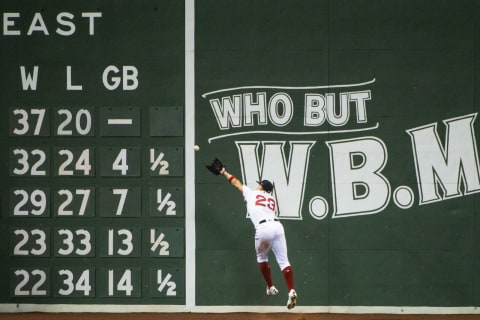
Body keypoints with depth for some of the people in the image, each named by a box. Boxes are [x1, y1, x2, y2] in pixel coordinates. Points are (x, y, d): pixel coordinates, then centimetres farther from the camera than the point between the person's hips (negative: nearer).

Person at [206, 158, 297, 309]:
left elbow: (236, 182, 33)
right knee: (283, 260, -4)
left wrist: (223, 172, 47)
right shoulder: (272, 199, 27)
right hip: (277, 226, 3)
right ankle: (291, 291, -21)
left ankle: (270, 287, 22)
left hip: (263, 228, -3)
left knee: (261, 258, 23)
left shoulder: (252, 193, 20)